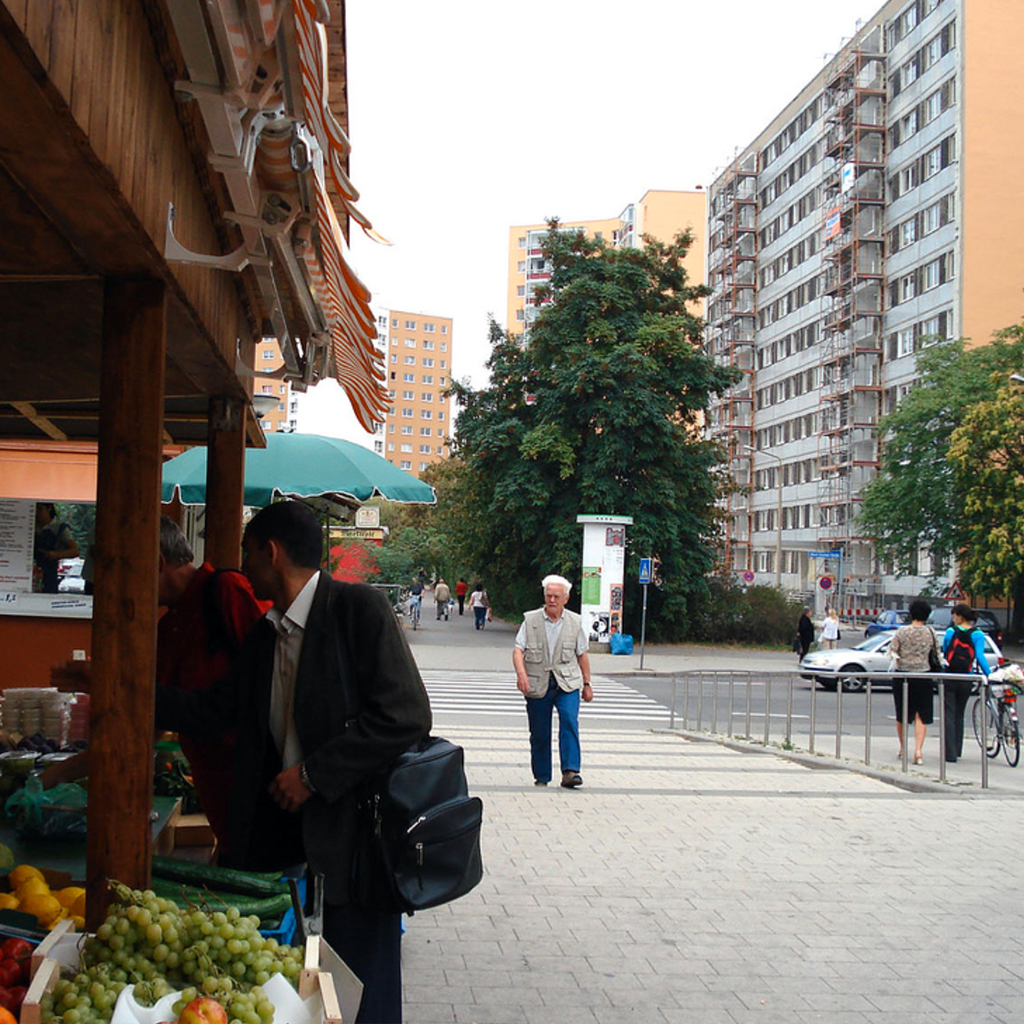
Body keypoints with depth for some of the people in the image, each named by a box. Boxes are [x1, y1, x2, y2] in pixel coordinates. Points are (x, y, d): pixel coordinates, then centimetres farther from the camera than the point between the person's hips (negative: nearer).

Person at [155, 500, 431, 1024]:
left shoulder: (359, 608, -11)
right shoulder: (264, 634, 14)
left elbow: (406, 717, -17)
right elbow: (216, 709, 21)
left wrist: (313, 774, -15)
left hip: (354, 826, -7)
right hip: (285, 827, 7)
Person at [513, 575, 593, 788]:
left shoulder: (575, 622, 6)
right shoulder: (530, 620, 1)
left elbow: (582, 655, 14)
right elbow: (518, 649, -7)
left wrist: (587, 684, 16)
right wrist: (521, 673, -25)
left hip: (567, 683, 0)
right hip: (537, 685, 0)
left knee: (569, 721, -21)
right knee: (539, 733, 6)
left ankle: (570, 771, -24)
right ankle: (541, 777, 19)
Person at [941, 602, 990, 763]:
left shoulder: (950, 632, -1)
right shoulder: (977, 635, -3)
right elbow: (980, 656, -13)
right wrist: (988, 675, -9)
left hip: (948, 678, -1)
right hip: (965, 680, 1)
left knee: (949, 715, 1)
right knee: (959, 715, 16)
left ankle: (950, 753, -7)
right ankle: (957, 751, 21)